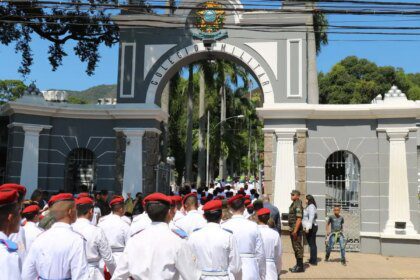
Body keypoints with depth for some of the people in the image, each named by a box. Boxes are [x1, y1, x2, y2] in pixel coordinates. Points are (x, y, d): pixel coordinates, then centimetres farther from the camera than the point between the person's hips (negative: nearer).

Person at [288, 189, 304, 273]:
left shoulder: (298, 205, -16)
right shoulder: (293, 204, 15)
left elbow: (299, 218, -23)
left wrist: (295, 230, -25)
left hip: (296, 229, -10)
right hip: (292, 229, 10)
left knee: (298, 247, -6)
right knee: (295, 247, 14)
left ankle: (300, 266, -1)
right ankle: (298, 265, 22)